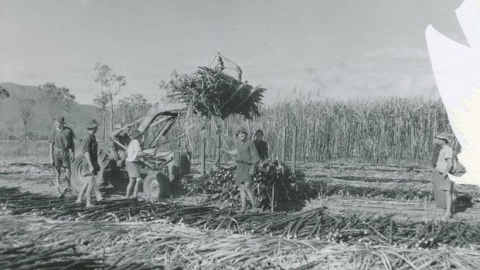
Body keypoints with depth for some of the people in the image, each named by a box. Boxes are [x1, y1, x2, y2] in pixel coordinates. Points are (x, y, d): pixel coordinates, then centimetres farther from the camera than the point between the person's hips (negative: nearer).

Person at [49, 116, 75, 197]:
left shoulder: (68, 130, -1)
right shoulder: (54, 132, -4)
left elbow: (72, 142, 5)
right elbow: (51, 145, -3)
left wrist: (73, 154, 2)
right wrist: (51, 158, -8)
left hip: (65, 153, 2)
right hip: (56, 153, -1)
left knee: (68, 172, 7)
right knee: (57, 173, -3)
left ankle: (68, 186, 33)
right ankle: (59, 191, 2)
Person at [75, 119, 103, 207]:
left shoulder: (93, 137, 14)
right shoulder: (87, 138, -17)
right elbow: (86, 152, -23)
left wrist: (97, 164, 24)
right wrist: (91, 166, -27)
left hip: (93, 163, 10)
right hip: (89, 164, -10)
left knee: (88, 182, 15)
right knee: (91, 183, -11)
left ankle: (79, 199, 24)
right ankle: (89, 203, -9)